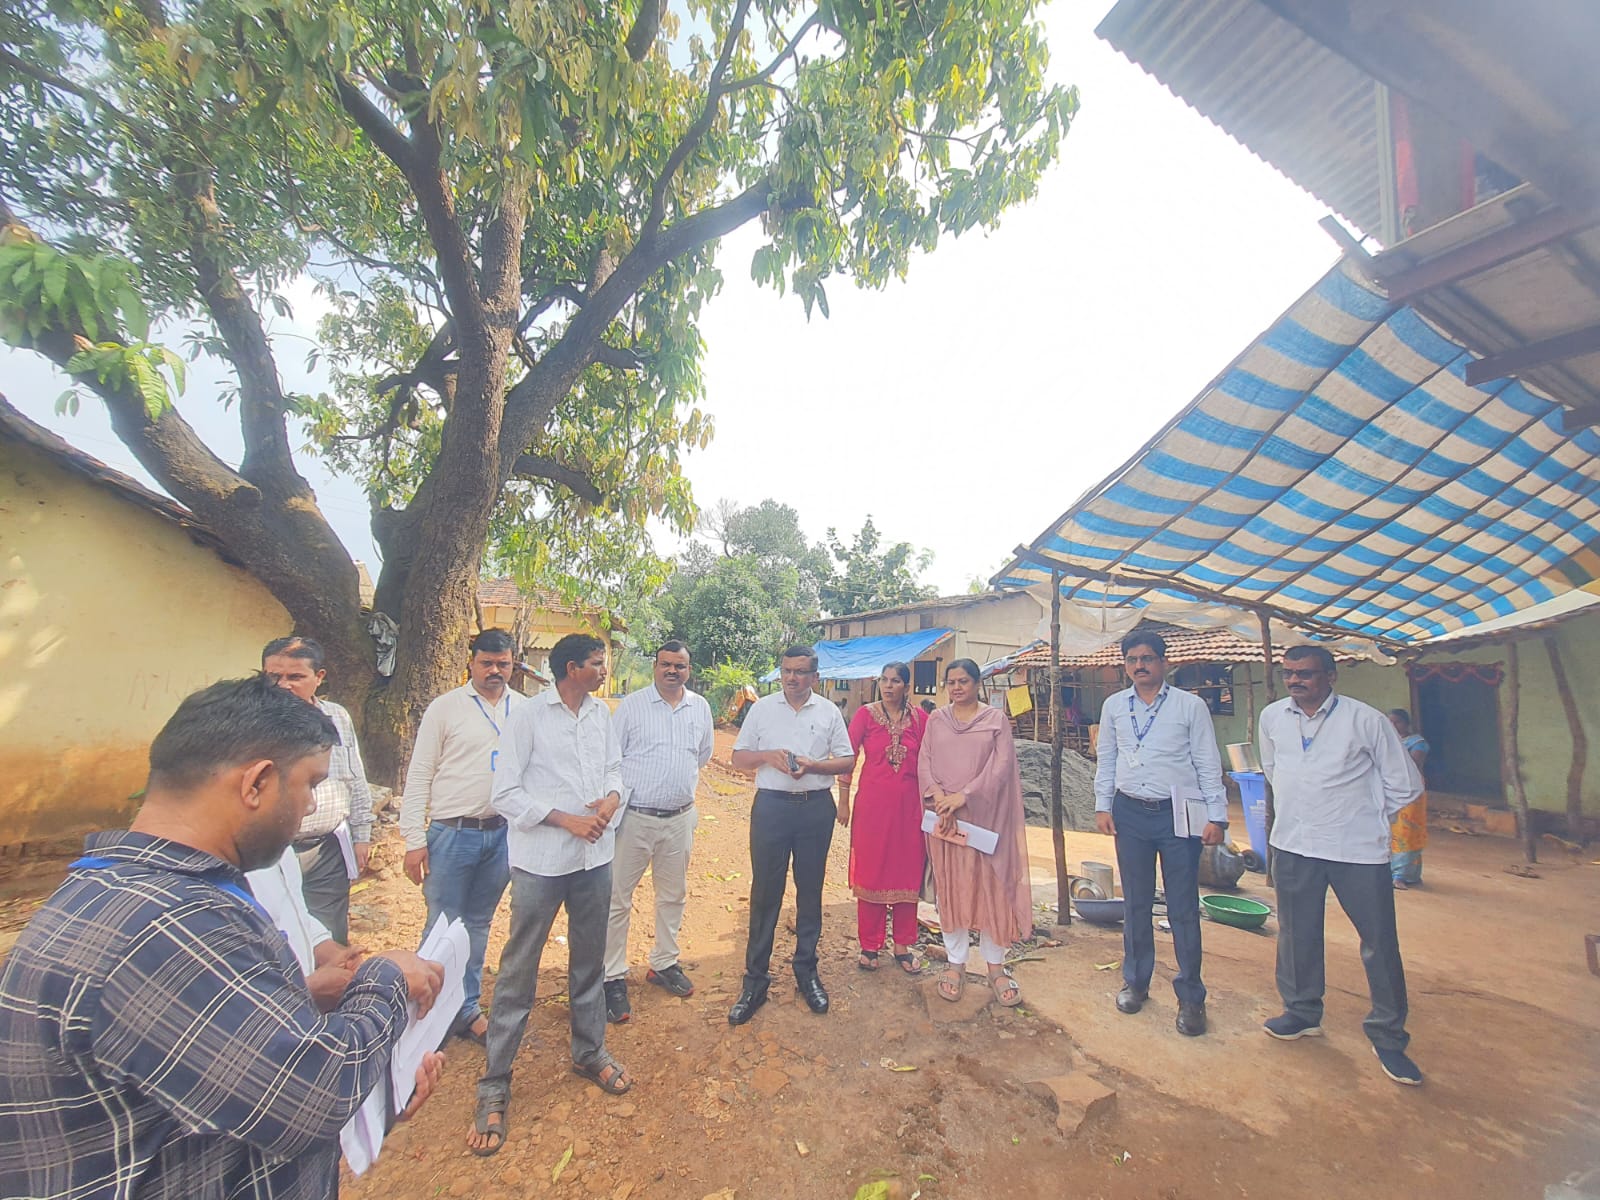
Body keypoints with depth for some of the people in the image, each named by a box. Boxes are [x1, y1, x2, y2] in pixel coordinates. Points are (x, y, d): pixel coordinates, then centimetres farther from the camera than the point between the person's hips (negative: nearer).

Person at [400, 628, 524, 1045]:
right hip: (452, 833, -3)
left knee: (478, 924, 16)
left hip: (502, 833, 3)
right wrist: (414, 839, -7)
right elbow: (419, 775, -3)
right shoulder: (445, 707, -5)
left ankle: (467, 1009, 32)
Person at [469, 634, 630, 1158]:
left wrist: (612, 798, -8)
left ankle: (589, 1052, 39)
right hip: (541, 861, -5)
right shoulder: (527, 716, -11)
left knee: (589, 962, 19)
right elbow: (506, 794, -11)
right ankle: (494, 1085, 24)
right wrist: (566, 819, -17)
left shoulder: (601, 713, 5)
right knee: (518, 972, 6)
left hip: (595, 857, 5)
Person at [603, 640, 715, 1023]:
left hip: (680, 817, 4)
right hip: (635, 816, -4)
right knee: (618, 898, 4)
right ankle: (613, 977, 20)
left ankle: (663, 963, 36)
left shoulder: (700, 707, 4)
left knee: (673, 895, 17)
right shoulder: (631, 705, -6)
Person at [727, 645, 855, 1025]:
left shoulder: (829, 712, 4)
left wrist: (812, 765, -14)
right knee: (764, 892, 5)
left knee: (810, 890, 13)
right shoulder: (761, 708, 3)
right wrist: (768, 756, -14)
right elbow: (738, 758, 5)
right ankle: (755, 978, 19)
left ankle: (806, 971, 30)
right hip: (771, 805, -1)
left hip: (817, 807, 1)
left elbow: (848, 761, 3)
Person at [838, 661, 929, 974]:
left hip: (909, 805, 2)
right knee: (870, 872, 7)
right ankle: (870, 945, 23)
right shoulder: (865, 714, -4)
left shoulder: (919, 718, 1)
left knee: (908, 873, 10)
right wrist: (843, 801, -3)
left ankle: (903, 945, 27)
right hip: (873, 804, -2)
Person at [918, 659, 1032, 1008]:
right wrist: (937, 795, -14)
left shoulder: (996, 719, 1)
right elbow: (924, 763, 3)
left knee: (990, 887, 4)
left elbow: (1002, 765, -8)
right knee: (950, 888, 8)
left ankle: (996, 966, 20)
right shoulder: (936, 720, 7)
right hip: (944, 817, 2)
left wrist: (965, 795, -16)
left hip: (984, 816, -2)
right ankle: (956, 964, 20)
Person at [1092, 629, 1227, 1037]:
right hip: (1130, 813, 3)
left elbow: (1208, 764, -1)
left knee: (1183, 908, 4)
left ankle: (1190, 997, 21)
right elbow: (1106, 761, 11)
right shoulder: (1113, 706, 5)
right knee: (1135, 903, 13)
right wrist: (1103, 806, 6)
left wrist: (1216, 817, -6)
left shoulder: (1190, 705, -2)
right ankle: (1136, 981, 29)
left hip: (1179, 814, -2)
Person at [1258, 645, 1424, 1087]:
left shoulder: (1366, 719, -8)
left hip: (1358, 851, -3)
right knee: (1296, 935, 15)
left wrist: (1365, 820, 5)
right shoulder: (1272, 717, 3)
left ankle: (1388, 1037, 25)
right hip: (1293, 847, 4)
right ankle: (1302, 1013, 34)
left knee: (1380, 943, 6)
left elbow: (1404, 784, 1)